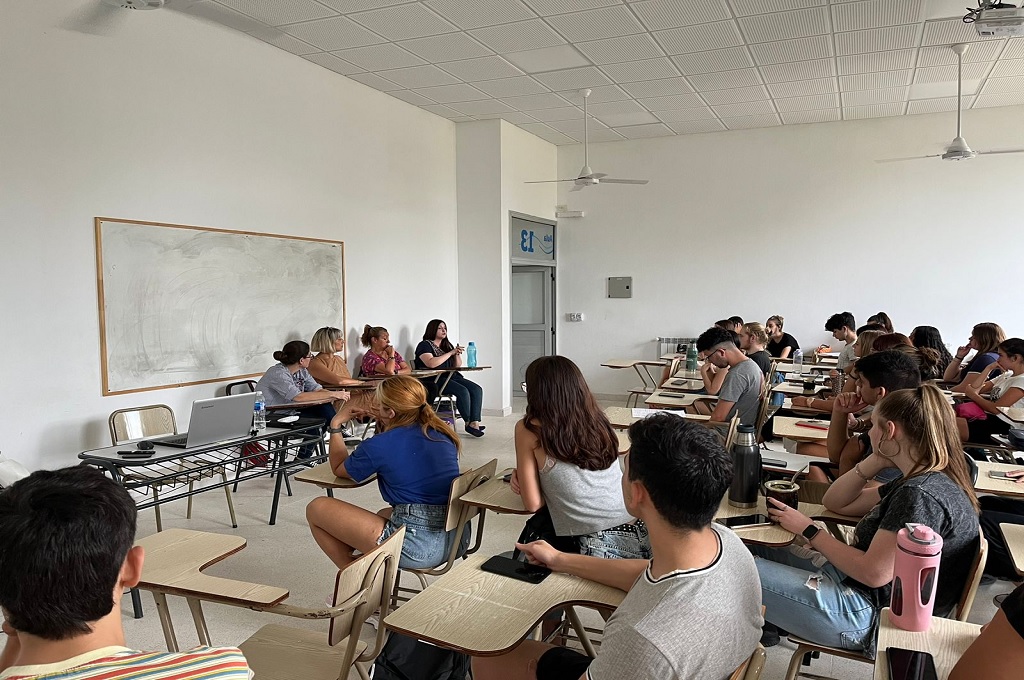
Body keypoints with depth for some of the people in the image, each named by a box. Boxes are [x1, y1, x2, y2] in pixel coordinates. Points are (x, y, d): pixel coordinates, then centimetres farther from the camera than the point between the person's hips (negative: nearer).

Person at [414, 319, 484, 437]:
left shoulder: (447, 345, 20)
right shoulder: (425, 345, -2)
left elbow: (457, 366, 21)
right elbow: (431, 364, -20)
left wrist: (457, 354, -1)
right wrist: (451, 353, -16)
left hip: (450, 377, 8)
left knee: (477, 389, -14)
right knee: (463, 391, -28)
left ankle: (475, 422, -21)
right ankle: (468, 423, -13)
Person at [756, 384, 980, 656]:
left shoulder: (922, 496, -23)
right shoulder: (923, 482, 10)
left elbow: (874, 573, -24)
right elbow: (835, 502, 14)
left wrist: (809, 531, -14)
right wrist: (876, 460, 1)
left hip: (870, 614, -10)